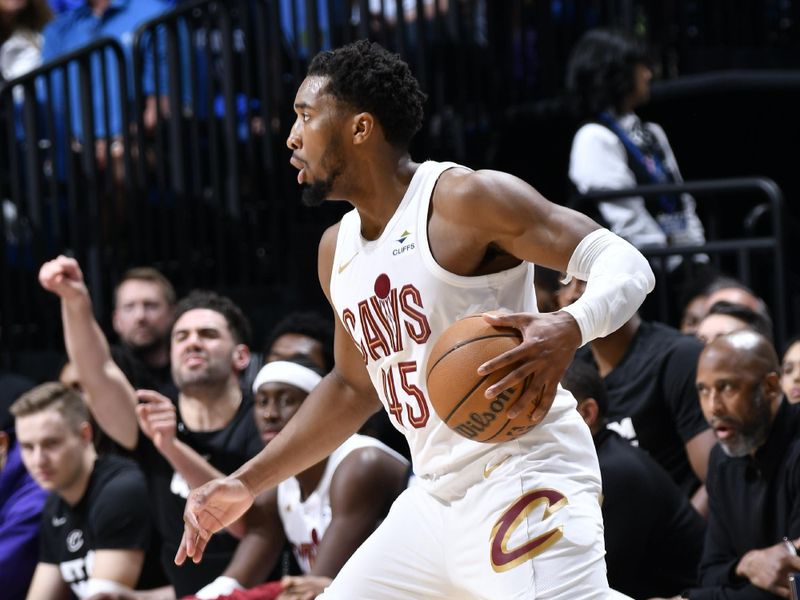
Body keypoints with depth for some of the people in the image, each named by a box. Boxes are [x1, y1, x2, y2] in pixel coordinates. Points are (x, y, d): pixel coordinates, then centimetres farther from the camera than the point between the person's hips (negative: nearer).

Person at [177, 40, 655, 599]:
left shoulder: (465, 198, -11)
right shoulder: (337, 249, 14)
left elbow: (625, 263, -14)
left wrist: (569, 327, -35)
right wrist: (247, 484, 24)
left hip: (524, 482, -9)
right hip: (437, 498, 9)